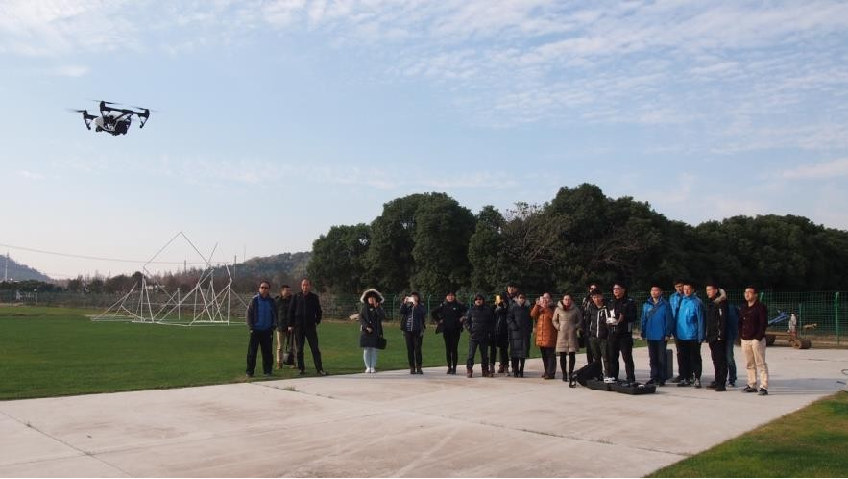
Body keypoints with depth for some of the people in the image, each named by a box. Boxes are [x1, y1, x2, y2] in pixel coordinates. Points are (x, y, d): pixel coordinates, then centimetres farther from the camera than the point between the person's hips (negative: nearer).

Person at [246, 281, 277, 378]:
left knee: (267, 351, 5)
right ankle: (250, 371, 4)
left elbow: (275, 315, 12)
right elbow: (249, 314, 0)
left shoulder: (271, 302, 8)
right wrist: (251, 328, -7)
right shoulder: (254, 300, 0)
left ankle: (267, 370, 13)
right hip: (256, 330, -2)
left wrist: (273, 326, 0)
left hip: (267, 331, 2)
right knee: (252, 351, -2)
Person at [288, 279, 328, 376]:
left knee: (315, 349, -3)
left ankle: (320, 369, -3)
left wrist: (317, 322, 2)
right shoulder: (296, 297, 3)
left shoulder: (314, 297, 4)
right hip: (299, 326, 1)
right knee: (299, 349, 6)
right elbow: (291, 311, 5)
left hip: (311, 326, -1)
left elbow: (319, 312, 11)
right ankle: (301, 369, 15)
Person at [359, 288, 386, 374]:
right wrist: (366, 327, -13)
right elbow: (361, 318, 0)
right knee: (366, 350, -2)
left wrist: (377, 307, -14)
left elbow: (383, 316, -7)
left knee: (374, 350, -1)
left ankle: (373, 367, 3)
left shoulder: (378, 308, 9)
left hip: (376, 332, 0)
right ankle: (368, 367, 3)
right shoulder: (364, 308, 8)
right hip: (366, 332, 0)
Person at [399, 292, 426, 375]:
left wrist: (416, 305, -18)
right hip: (408, 331, 2)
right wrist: (404, 303, -14)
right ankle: (412, 367, 9)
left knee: (418, 349, -4)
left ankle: (419, 367, 2)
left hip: (417, 331, -2)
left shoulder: (420, 307, 6)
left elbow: (423, 314, -13)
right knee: (410, 349, 4)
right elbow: (402, 312, -4)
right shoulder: (407, 306, 12)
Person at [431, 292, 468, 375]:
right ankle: (449, 367, 13)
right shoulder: (443, 306, 5)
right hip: (446, 330, 2)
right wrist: (438, 320, 6)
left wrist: (462, 318, -8)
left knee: (454, 349, -3)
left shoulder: (459, 305, -2)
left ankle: (454, 368, 2)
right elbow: (433, 313, 14)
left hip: (456, 330, -2)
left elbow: (468, 311, -6)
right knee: (448, 349, 6)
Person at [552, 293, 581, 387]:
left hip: (572, 334, 0)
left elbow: (580, 320, 11)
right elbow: (554, 320, 12)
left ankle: (571, 374, 5)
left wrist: (576, 327, -2)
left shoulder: (575, 309, 3)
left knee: (572, 355, -2)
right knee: (562, 355, 2)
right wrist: (558, 327, -1)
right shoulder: (558, 309, 3)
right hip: (562, 335, 0)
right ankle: (564, 374, 10)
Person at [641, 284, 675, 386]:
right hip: (650, 336, 5)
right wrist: (643, 333, 7)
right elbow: (644, 320, 10)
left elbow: (669, 320, -7)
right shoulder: (646, 305, 8)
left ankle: (662, 378, 8)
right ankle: (654, 377, 19)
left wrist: (668, 334, -11)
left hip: (661, 336, -5)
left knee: (661, 359, 2)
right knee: (653, 359, 11)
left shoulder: (665, 305, -6)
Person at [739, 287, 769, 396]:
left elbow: (763, 323, -10)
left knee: (760, 364, -6)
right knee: (750, 364, 11)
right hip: (745, 340, 7)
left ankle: (764, 387, -6)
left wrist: (759, 337, -15)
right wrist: (741, 335, 7)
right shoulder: (743, 308, 16)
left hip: (757, 339, -7)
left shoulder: (761, 307, -4)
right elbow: (740, 323, 20)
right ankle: (752, 385, 18)